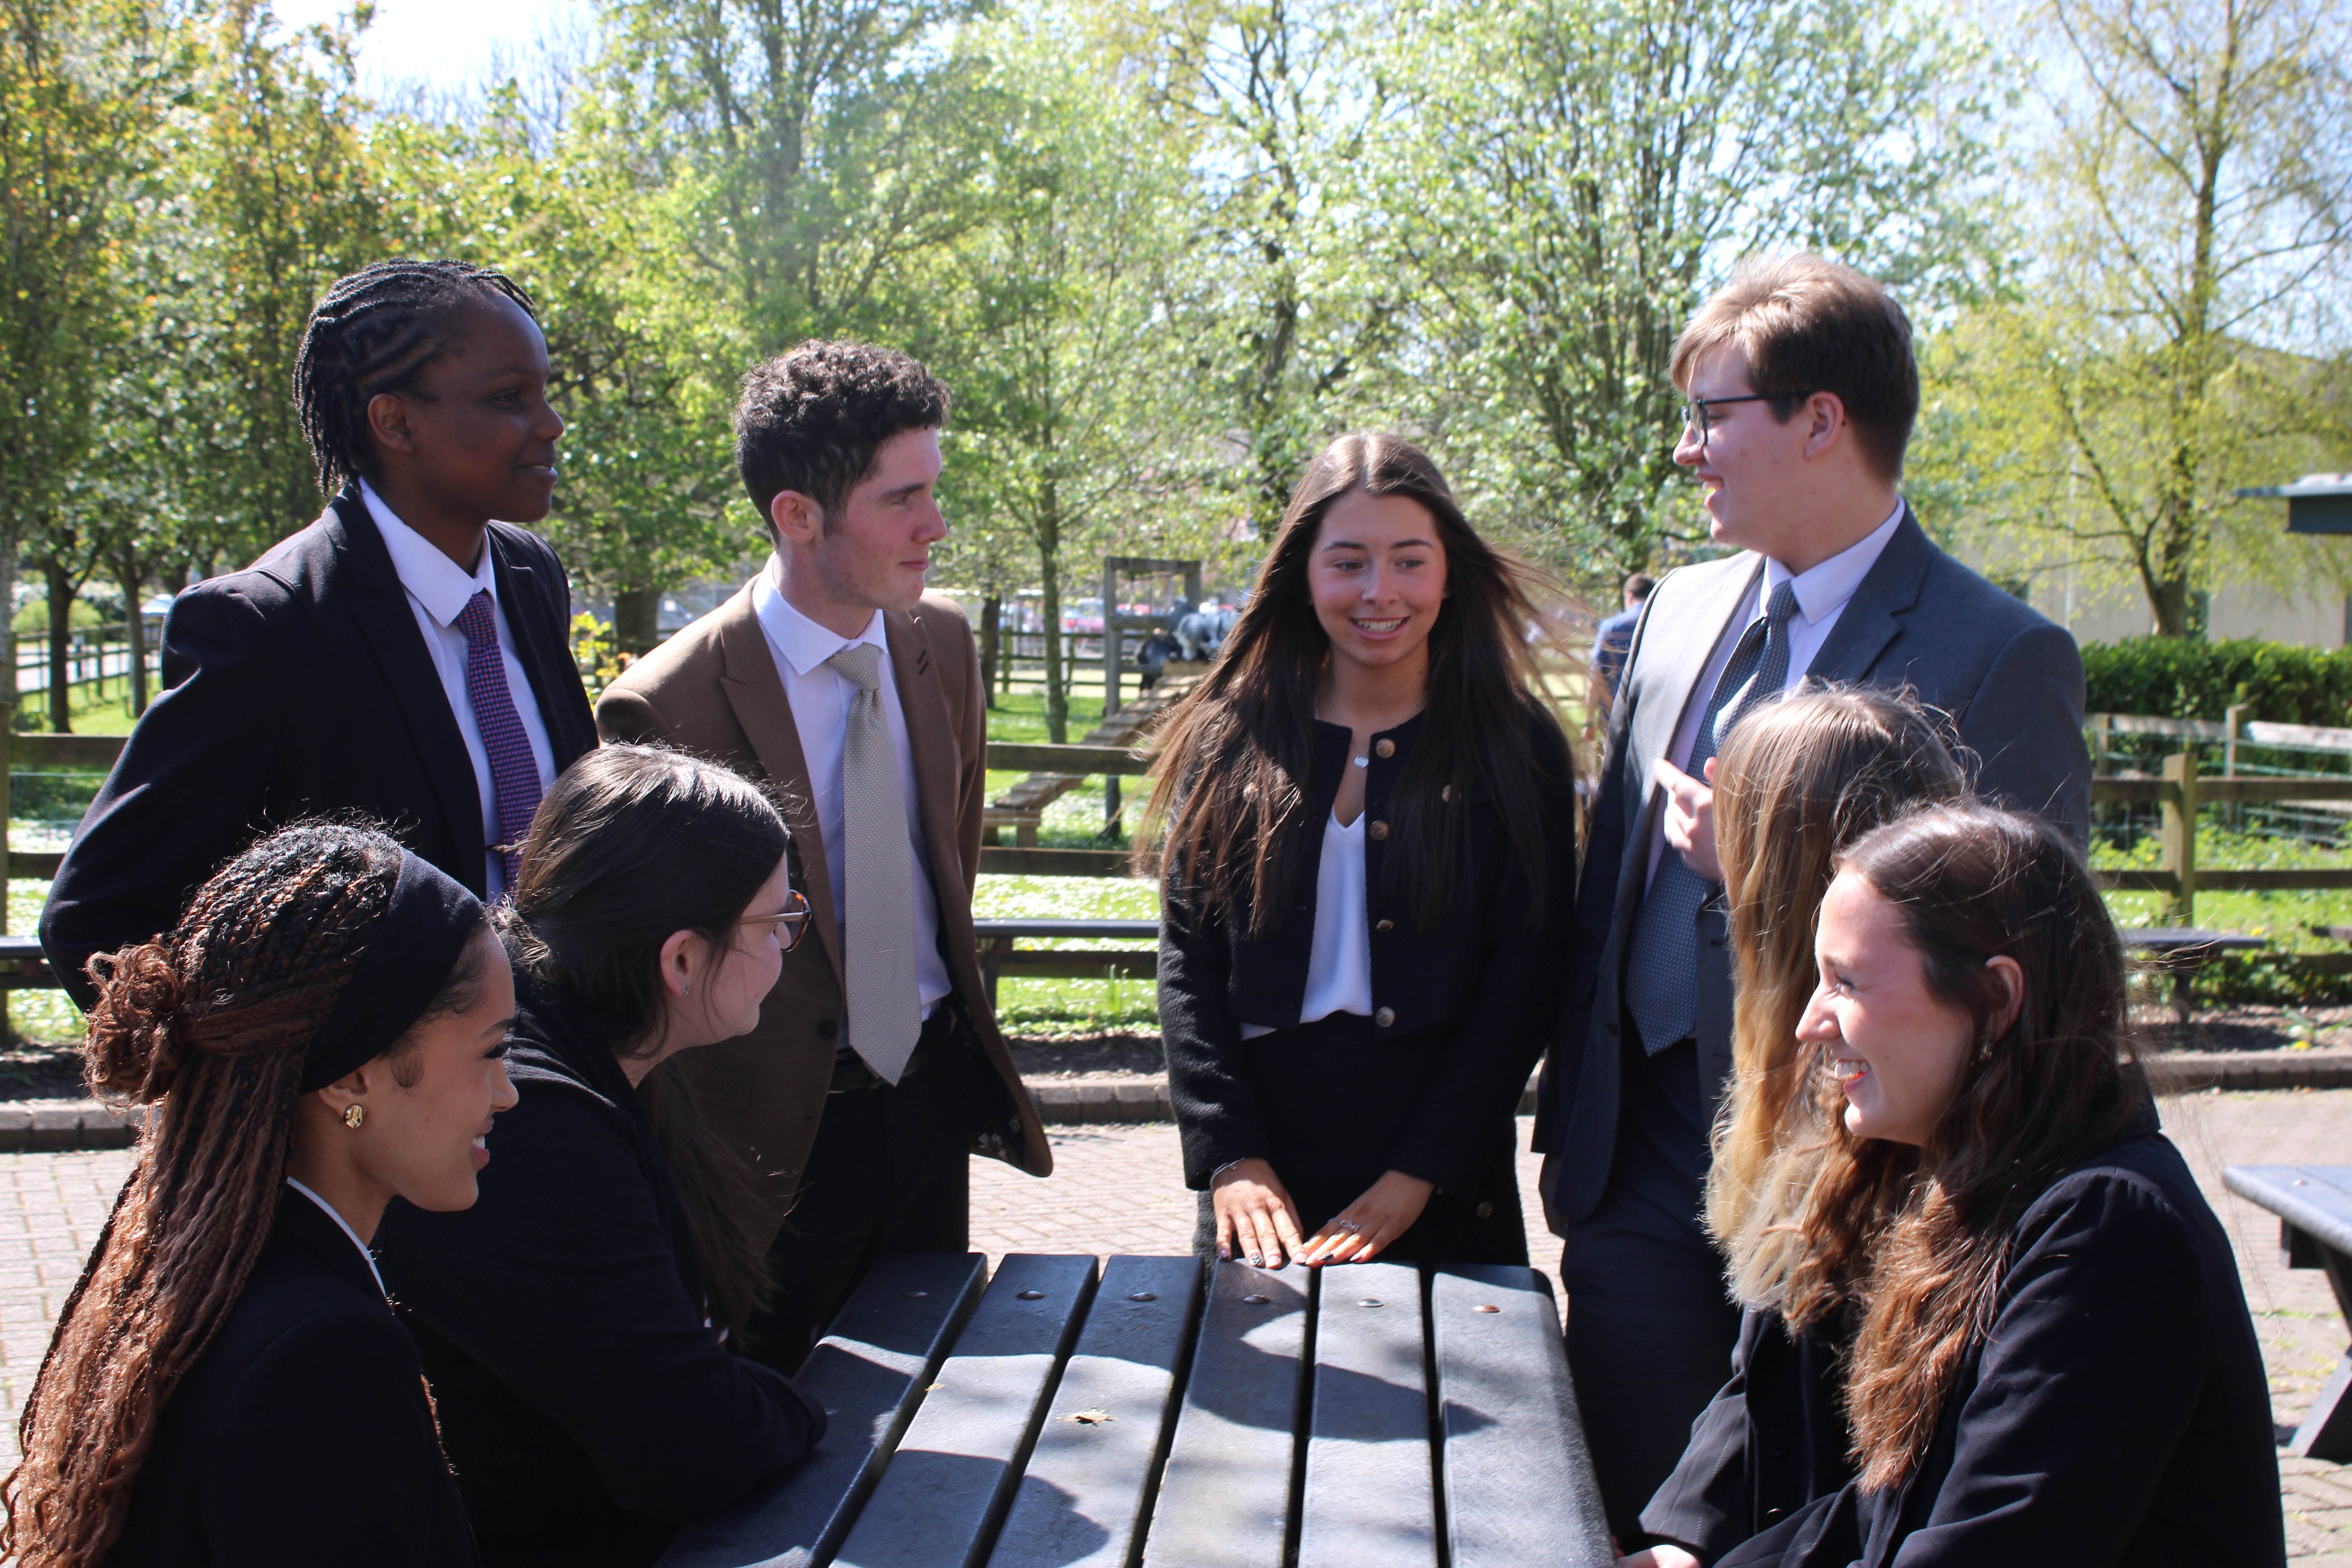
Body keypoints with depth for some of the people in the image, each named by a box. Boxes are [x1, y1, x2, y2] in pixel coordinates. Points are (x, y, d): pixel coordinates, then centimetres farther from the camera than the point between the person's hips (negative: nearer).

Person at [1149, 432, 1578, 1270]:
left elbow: (1525, 978, -6)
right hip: (1263, 1141, 1)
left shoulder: (1515, 746, -2)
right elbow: (1187, 958, 0)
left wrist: (1417, 1176, -13)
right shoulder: (1227, 740, 3)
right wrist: (1230, 1157, -11)